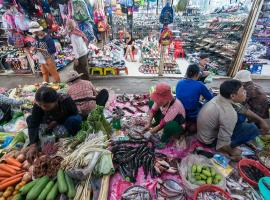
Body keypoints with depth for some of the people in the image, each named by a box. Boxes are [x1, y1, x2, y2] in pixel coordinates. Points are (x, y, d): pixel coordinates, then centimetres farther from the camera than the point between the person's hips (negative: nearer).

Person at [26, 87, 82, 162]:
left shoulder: (66, 101, -33)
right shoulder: (38, 105, -24)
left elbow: (75, 114, -19)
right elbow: (33, 124, -25)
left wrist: (57, 122, -25)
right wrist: (33, 145, -35)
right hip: (49, 123, 4)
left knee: (76, 119, -35)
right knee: (30, 119, -15)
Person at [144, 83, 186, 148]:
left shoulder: (175, 106, -39)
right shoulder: (161, 99, -22)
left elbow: (163, 123, -33)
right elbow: (153, 110, -10)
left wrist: (150, 132, -23)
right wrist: (148, 124, -16)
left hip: (177, 127, -6)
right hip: (164, 118, 6)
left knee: (169, 125, -44)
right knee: (151, 103, -2)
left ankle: (164, 140, -10)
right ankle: (157, 124, 8)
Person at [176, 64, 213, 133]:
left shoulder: (179, 83, -3)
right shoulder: (199, 85, -16)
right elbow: (211, 99, -2)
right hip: (192, 116, -5)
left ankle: (186, 123, 19)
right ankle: (194, 125, 14)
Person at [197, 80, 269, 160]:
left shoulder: (221, 97, -11)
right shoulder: (229, 114, -34)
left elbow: (242, 109, 7)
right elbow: (223, 143, -28)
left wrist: (261, 120, 11)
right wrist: (232, 152, -9)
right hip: (210, 140, -8)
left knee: (242, 115, 8)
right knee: (253, 129, -8)